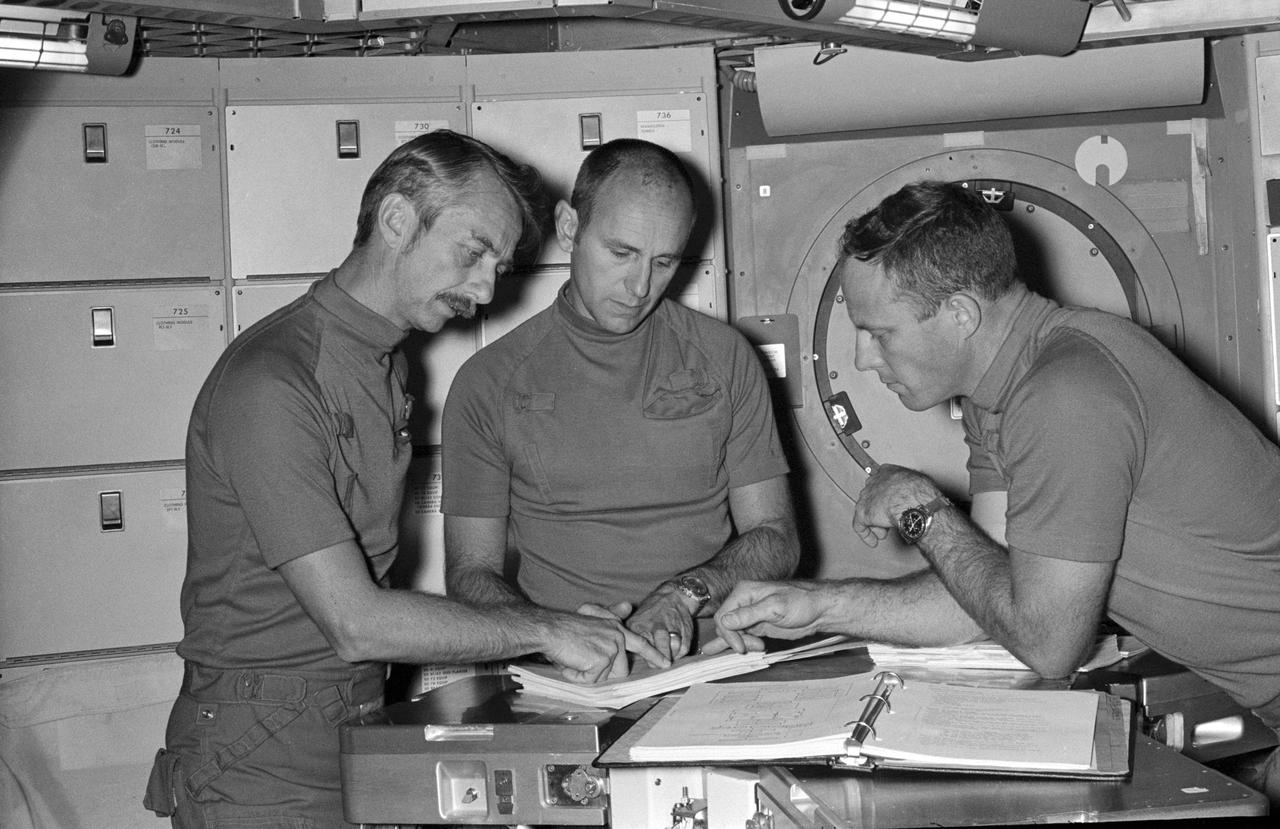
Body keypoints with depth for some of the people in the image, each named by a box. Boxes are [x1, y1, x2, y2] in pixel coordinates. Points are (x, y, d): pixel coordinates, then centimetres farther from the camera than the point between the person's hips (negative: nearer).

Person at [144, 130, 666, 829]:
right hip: (263, 766, -8)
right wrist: (544, 629, -17)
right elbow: (355, 623, -22)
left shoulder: (387, 364, 11)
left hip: (359, 735, 8)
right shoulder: (270, 383, -19)